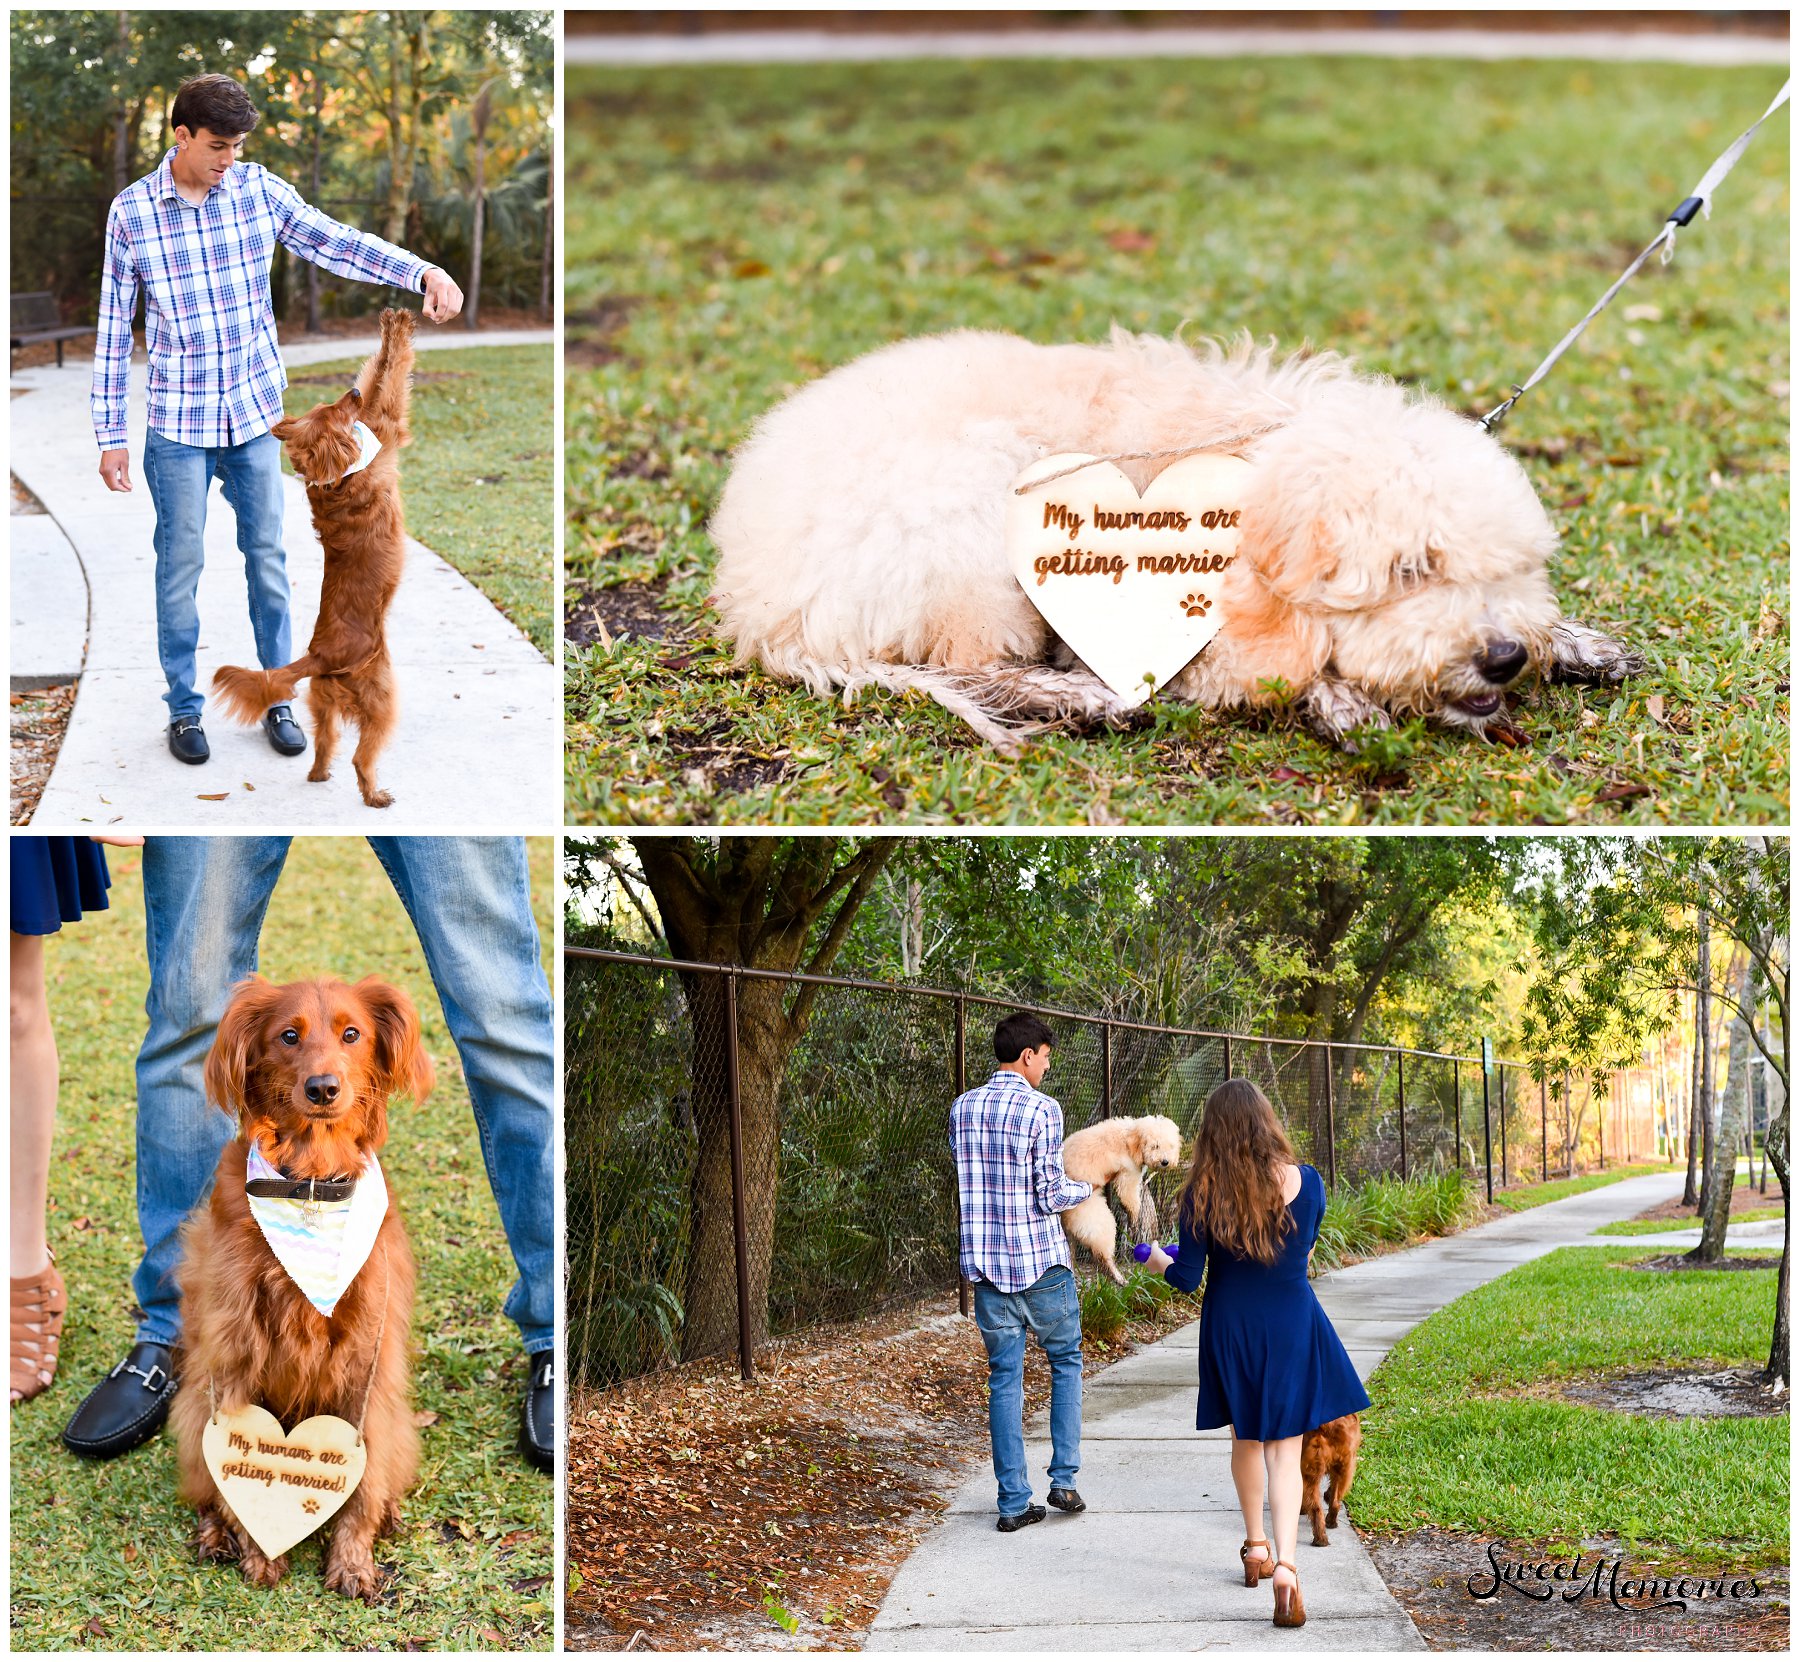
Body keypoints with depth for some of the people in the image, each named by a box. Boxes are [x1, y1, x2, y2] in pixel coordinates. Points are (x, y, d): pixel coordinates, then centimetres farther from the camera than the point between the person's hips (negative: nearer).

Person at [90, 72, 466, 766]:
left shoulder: (259, 189, -3)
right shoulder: (131, 211, -9)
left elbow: (334, 243, -8)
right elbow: (113, 327, -4)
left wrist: (423, 271, -25)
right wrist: (110, 435, -4)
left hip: (255, 413, 2)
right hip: (178, 422, -2)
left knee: (267, 557, 9)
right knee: (181, 564, 5)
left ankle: (278, 700, 21)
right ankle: (184, 708, 19)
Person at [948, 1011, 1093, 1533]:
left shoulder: (962, 1108, 5)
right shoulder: (1041, 1109, -13)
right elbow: (1051, 1194, -15)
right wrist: (1086, 1188, 7)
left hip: (986, 1264, 4)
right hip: (1042, 1260, -4)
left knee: (1004, 1378, 7)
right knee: (1066, 1361, 16)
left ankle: (1014, 1501, 5)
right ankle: (1064, 1479, 11)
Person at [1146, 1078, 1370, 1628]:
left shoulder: (1202, 1195, -13)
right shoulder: (1306, 1184, -9)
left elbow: (1187, 1279, -7)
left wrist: (1157, 1259, 14)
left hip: (1231, 1328, 1)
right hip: (1293, 1326, -1)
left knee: (1246, 1440, 21)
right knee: (1285, 1449, 2)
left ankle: (1255, 1549, 35)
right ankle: (1285, 1564, -15)